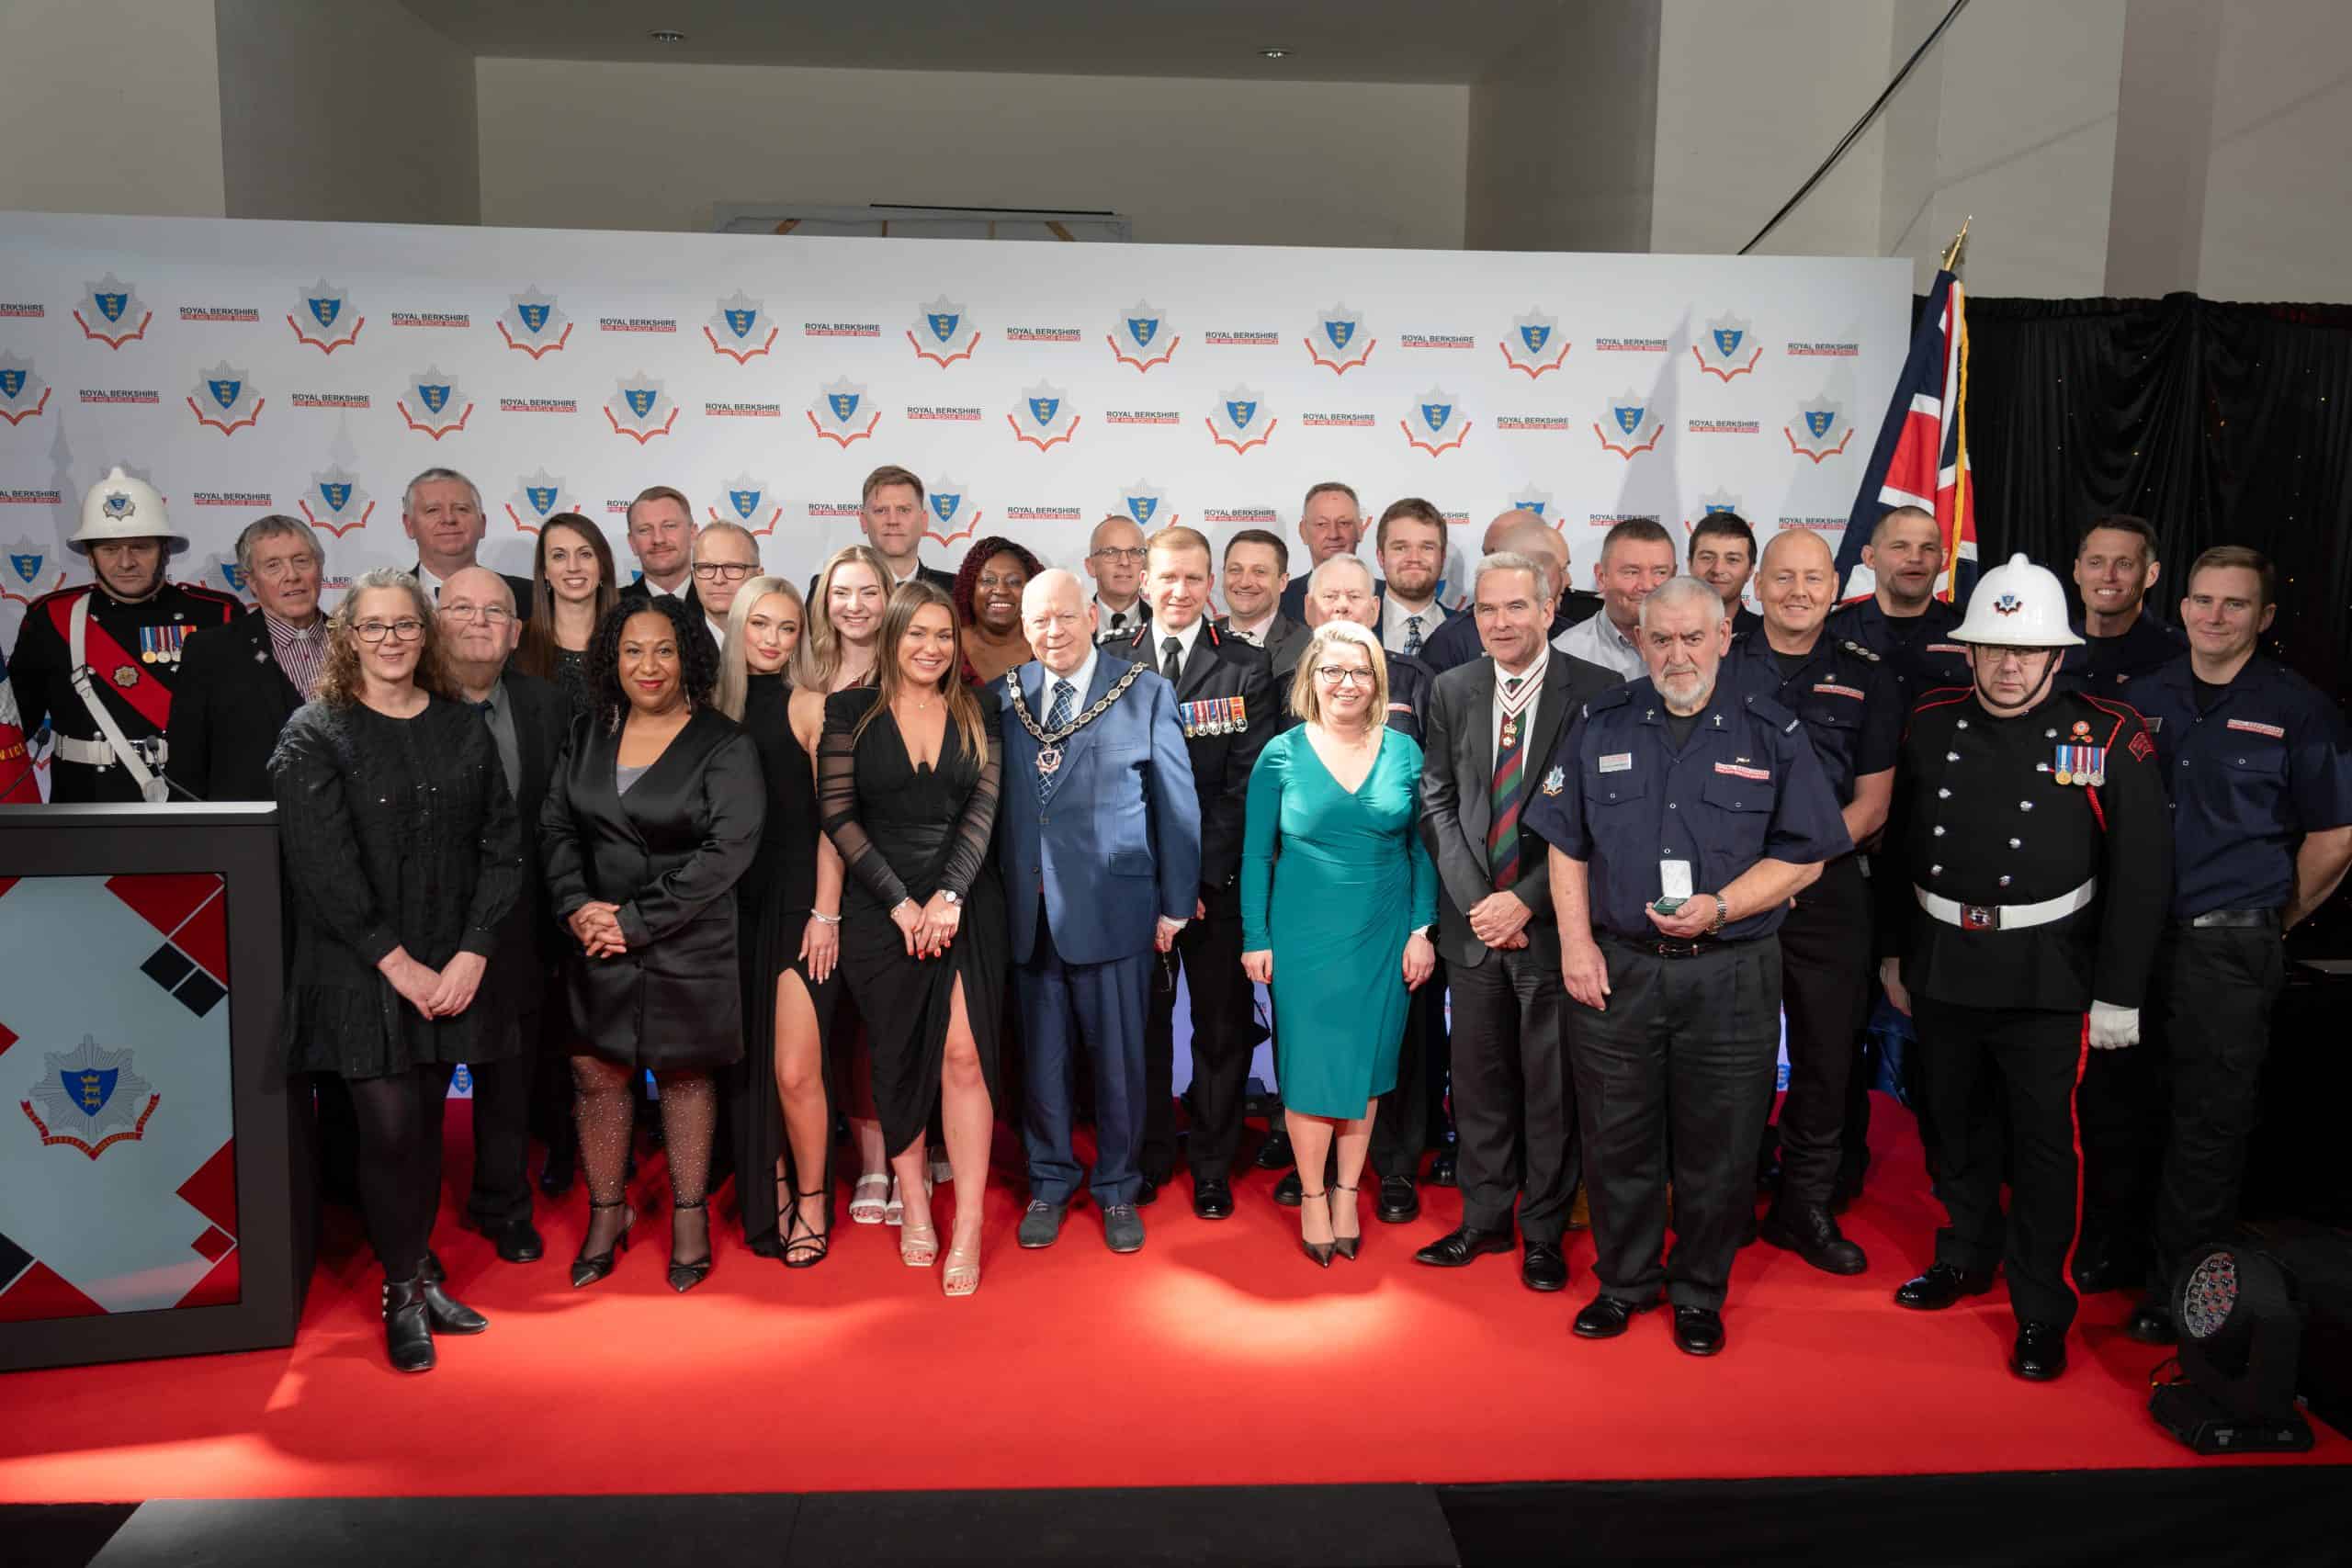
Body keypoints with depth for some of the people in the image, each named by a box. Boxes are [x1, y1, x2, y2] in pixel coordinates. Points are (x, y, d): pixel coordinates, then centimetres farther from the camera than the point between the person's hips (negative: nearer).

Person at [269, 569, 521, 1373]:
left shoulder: (464, 731, 7)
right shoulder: (314, 735, -3)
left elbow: (501, 849, 4)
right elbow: (323, 867, -10)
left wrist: (472, 954, -7)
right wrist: (399, 965, -13)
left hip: (451, 971, 3)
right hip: (361, 973, -3)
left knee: (424, 1127, 9)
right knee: (391, 1130, -4)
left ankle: (418, 1274, 25)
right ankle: (405, 1290, 14)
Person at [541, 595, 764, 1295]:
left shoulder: (724, 746, -9)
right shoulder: (589, 733, 7)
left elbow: (728, 850, -16)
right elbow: (555, 824, 7)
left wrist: (639, 921, -16)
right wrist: (576, 905, -10)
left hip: (688, 945, -4)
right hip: (596, 942, 4)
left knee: (684, 1075, 8)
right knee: (596, 1073, 7)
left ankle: (689, 1215, 23)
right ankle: (607, 1213, 25)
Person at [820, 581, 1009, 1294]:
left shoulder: (976, 715, 8)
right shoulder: (852, 711, 3)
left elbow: (984, 808, 0)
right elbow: (838, 814, -4)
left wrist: (949, 895, -13)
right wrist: (901, 901, -10)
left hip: (965, 905, 0)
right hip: (880, 908, 0)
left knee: (964, 1056, -7)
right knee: (898, 1060, 6)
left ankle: (968, 1232, -3)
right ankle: (914, 1208, 19)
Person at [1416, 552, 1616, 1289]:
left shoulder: (1596, 691, -6)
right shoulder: (1451, 691, 6)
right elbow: (1438, 803, 5)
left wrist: (1526, 901, -13)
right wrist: (1475, 901, -6)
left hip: (1552, 922, -3)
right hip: (1474, 921, 3)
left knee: (1551, 1086, 8)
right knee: (1478, 1079, 12)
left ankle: (1544, 1234, 24)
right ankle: (1484, 1219, 28)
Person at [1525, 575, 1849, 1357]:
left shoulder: (1771, 733, 0)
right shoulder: (1599, 726, 5)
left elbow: (1804, 854, 0)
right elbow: (1567, 844, 8)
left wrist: (1721, 907, -14)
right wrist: (1575, 941, -2)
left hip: (1732, 977, -1)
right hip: (1614, 969, 1)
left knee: (1718, 1147, 9)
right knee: (1616, 1139, 10)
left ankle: (1699, 1292, 28)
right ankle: (1624, 1281, 30)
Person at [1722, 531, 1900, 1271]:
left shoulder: (1865, 678, 5)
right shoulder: (1717, 666, 4)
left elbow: (1872, 801, 4)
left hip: (1827, 890, 1)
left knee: (1828, 1055, 6)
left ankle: (1805, 1206, 22)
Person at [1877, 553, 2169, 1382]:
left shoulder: (2111, 738, -8)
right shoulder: (1930, 724, 2)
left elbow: (2142, 874, -7)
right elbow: (1896, 847, 10)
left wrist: (2119, 995, -9)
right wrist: (1894, 950, 11)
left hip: (2046, 977, -4)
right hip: (1941, 967, 4)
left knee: (2043, 1143, 3)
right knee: (1954, 1125, 18)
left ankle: (2041, 1312, 18)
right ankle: (1966, 1257, 39)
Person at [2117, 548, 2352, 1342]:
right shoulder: (2146, 697, 8)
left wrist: (2273, 921, 4)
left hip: (2228, 948, -4)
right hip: (2135, 935, 4)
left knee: (2209, 1122, 4)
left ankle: (2179, 1291, 15)